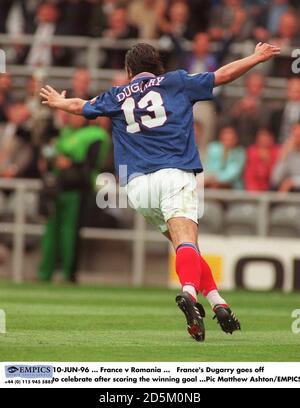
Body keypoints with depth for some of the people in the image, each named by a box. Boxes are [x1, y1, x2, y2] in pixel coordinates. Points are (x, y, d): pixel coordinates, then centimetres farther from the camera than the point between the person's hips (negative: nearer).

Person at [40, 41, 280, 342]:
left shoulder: (116, 96, 23)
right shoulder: (175, 82, 16)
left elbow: (80, 105, 40)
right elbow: (223, 75, 18)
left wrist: (58, 102, 62)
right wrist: (257, 57, 32)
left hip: (137, 185, 3)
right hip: (174, 174, -3)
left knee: (181, 240, 14)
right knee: (186, 241, -21)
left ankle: (217, 302, 3)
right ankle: (189, 292, -48)